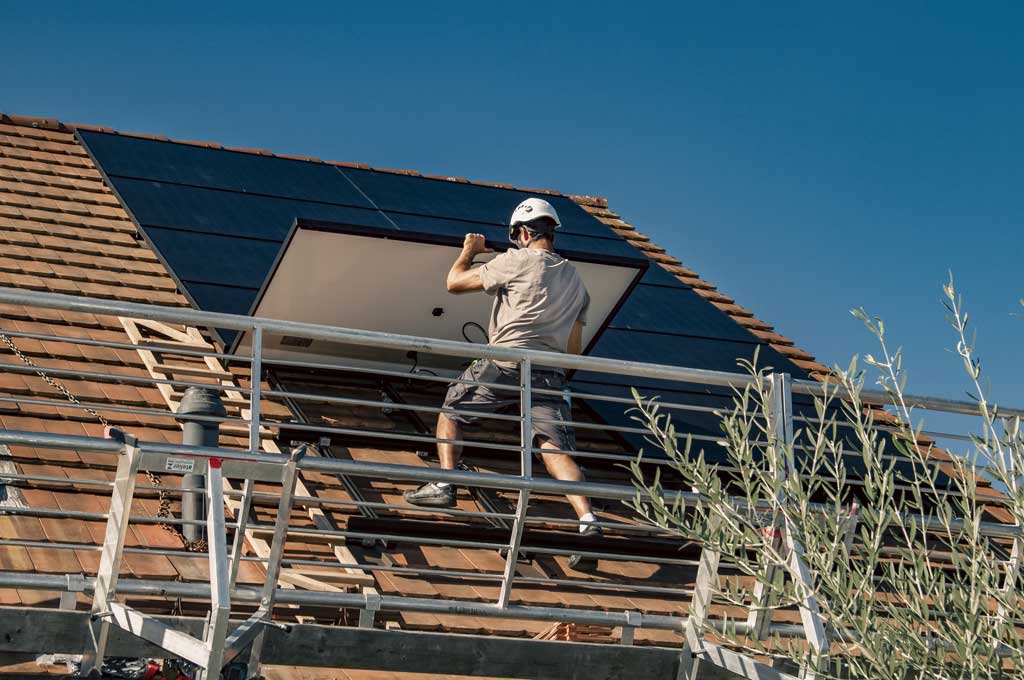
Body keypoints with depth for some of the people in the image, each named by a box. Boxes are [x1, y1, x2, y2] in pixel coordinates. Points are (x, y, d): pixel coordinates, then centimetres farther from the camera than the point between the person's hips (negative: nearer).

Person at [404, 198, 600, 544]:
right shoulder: (575, 279, 21)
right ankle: (586, 517, -20)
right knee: (555, 448, -3)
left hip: (503, 365, -4)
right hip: (550, 374, 4)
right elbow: (574, 349, 22)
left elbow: (455, 282, 7)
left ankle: (444, 485, 6)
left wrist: (468, 251, 25)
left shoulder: (517, 261, 1)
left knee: (450, 413, 17)